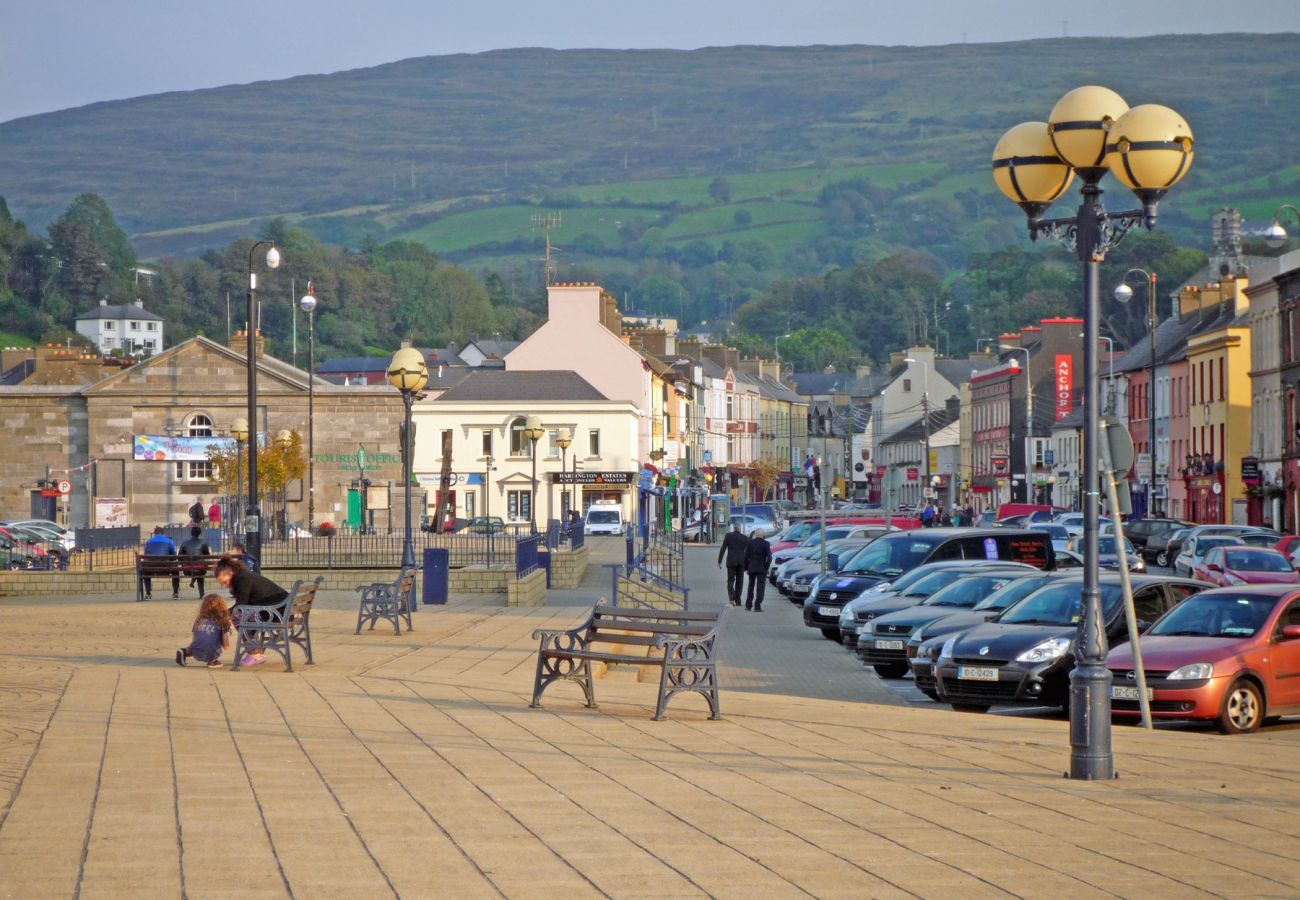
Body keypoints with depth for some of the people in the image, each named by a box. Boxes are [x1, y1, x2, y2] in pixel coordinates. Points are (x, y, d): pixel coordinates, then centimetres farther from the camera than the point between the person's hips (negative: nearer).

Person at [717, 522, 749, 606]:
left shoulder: (728, 536, -2)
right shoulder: (745, 538, 1)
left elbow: (722, 549, -3)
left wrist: (719, 561, 1)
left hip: (731, 561, -1)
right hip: (741, 562, 1)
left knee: (730, 580, 1)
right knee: (739, 581, 10)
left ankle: (732, 597, -21)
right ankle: (737, 600, 11)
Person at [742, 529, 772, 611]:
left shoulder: (750, 543, 1)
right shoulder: (766, 544, -7)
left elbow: (746, 556, 2)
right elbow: (769, 557, -11)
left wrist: (746, 568, 7)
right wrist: (766, 568, -4)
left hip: (752, 568, 3)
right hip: (761, 568, -3)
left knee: (751, 586, 17)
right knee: (760, 587, -2)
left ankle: (748, 605, 22)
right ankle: (757, 606, -10)